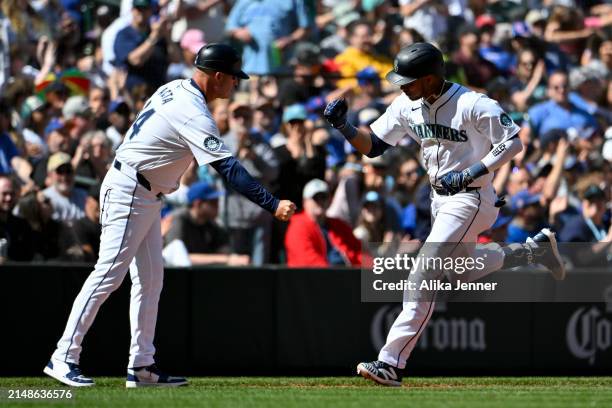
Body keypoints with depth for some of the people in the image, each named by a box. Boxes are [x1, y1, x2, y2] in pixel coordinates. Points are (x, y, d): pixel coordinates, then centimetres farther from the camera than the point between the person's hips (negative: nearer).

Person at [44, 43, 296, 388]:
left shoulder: (175, 89, 6)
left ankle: (141, 365, 9)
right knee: (109, 274, -11)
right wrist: (273, 205, -33)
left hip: (148, 197, 10)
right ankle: (64, 357, -11)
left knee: (150, 278, 9)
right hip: (129, 193, -10)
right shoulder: (194, 114, -23)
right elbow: (229, 169, -30)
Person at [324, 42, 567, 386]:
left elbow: (513, 142, -16)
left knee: (423, 277, -16)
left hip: (471, 200, -9)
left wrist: (472, 174, -23)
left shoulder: (473, 105, -22)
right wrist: (343, 126, -16)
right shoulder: (407, 106, -2)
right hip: (440, 199, 9)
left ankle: (392, 363, -17)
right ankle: (536, 250, 45)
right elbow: (372, 146, 2)